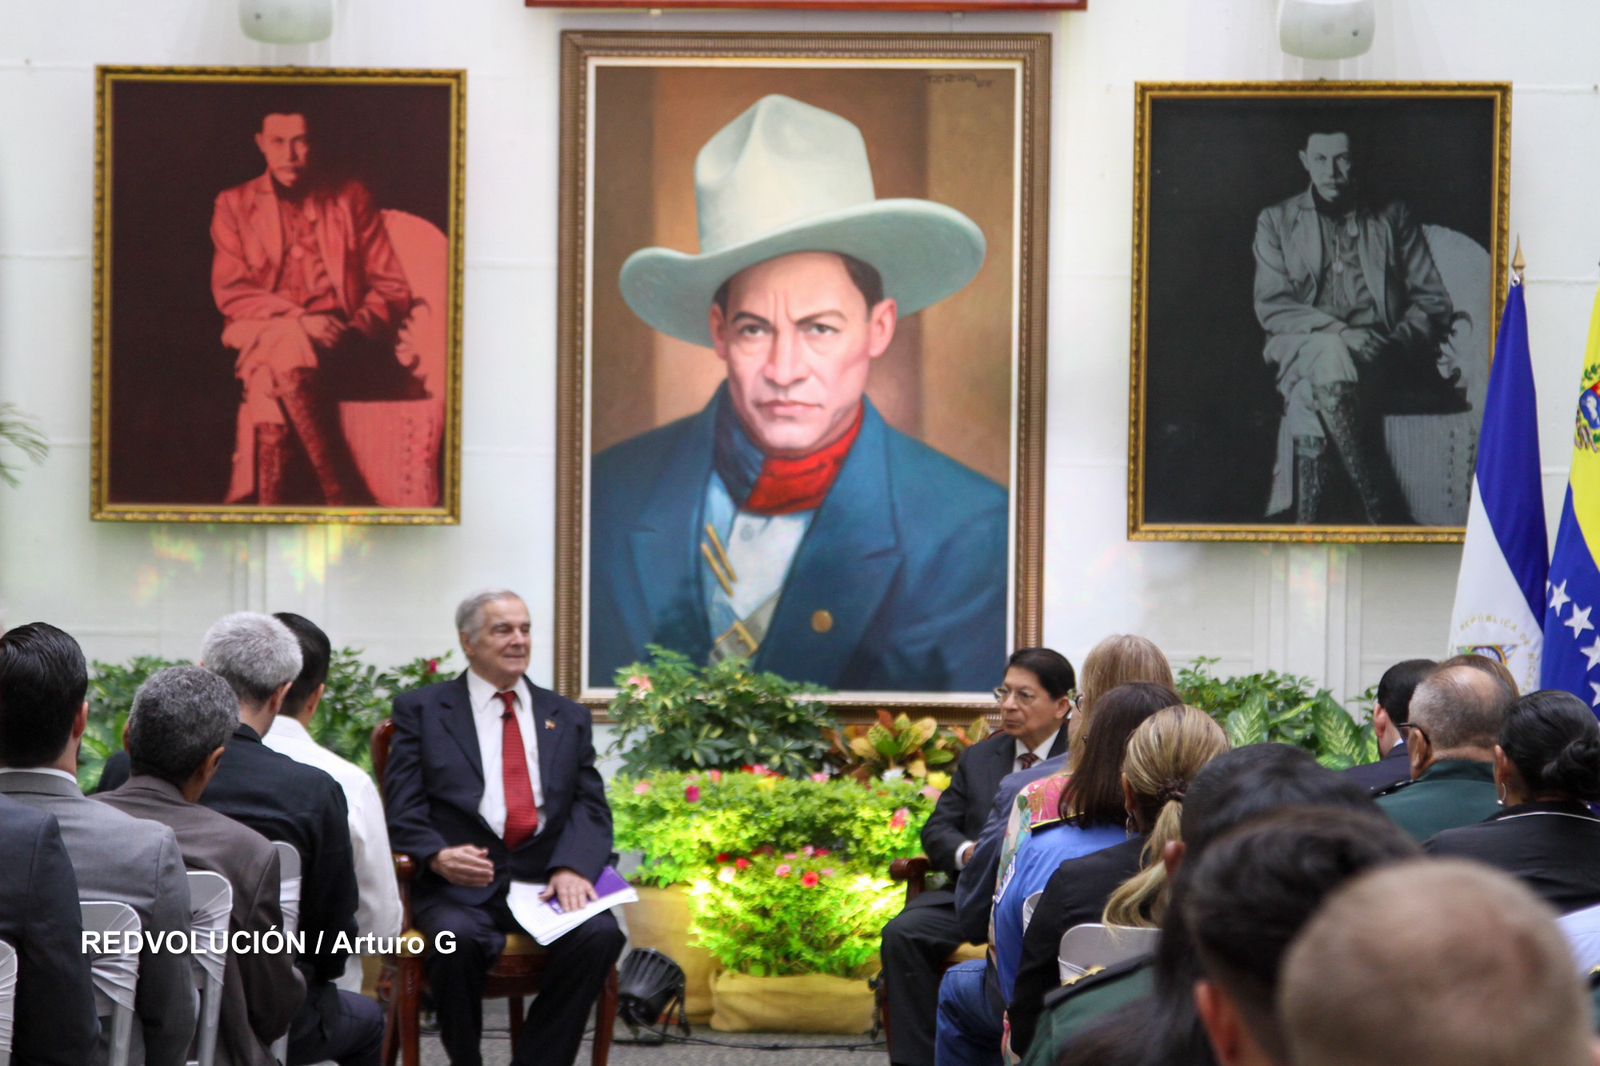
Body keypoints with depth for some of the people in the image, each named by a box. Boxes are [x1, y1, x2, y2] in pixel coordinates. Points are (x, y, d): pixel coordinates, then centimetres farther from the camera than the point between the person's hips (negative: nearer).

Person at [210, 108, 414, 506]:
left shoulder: (351, 199, 17)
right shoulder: (234, 205, 16)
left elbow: (393, 289, 12)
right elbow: (229, 292, 4)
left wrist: (353, 330, -9)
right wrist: (296, 318, -14)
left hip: (343, 350, 0)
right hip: (264, 336, 0)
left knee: (273, 375, -34)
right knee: (284, 343, -37)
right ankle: (345, 499, -40)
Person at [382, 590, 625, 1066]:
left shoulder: (569, 718, 20)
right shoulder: (421, 710, 12)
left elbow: (591, 808, 9)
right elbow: (403, 812, 2)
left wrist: (572, 867, -12)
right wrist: (438, 856, -19)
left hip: (546, 881, 3)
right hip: (459, 884, -3)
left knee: (599, 934, -28)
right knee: (459, 938, -35)